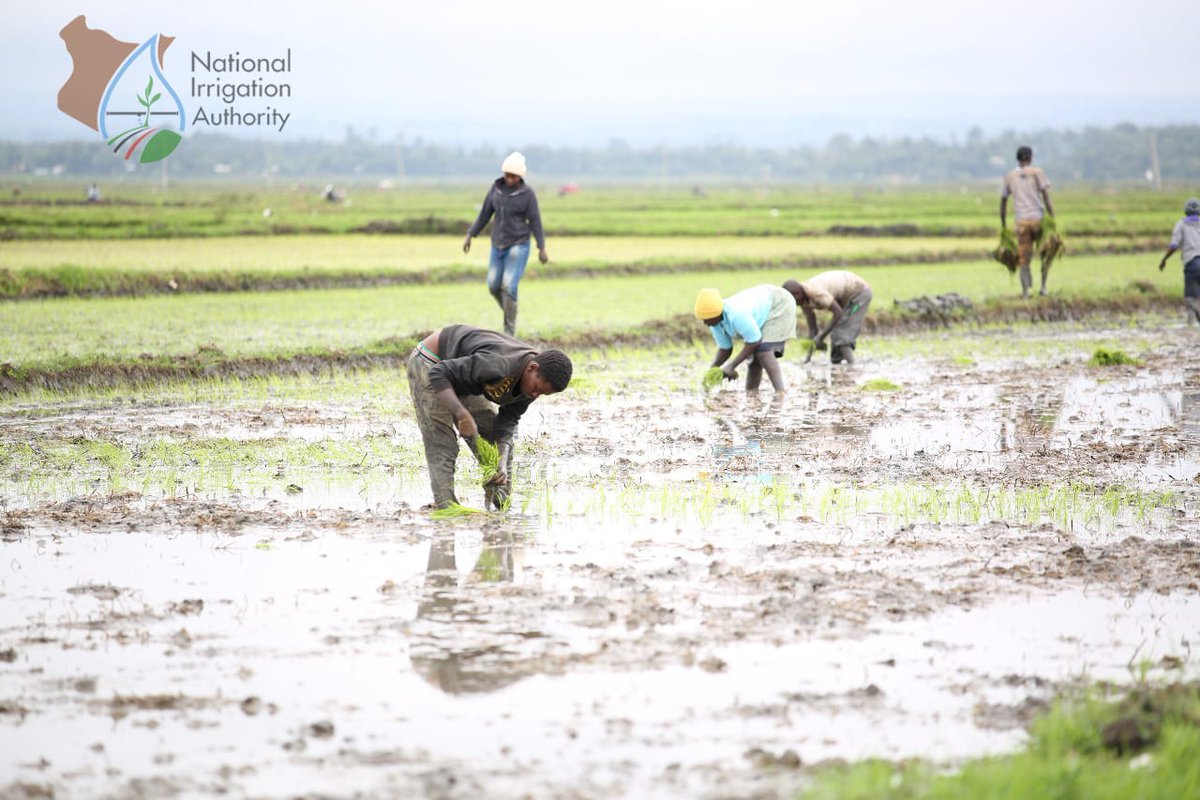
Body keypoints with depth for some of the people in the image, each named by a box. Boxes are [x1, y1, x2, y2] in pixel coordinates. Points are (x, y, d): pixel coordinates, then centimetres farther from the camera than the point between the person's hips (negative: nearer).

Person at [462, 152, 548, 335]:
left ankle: (509, 331, -6)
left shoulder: (528, 193, -12)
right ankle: (510, 312, 37)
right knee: (494, 286, 9)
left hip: (518, 245, -5)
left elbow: (535, 221, -10)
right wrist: (470, 235, 7)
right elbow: (485, 213, 7)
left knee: (508, 287, -14)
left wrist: (542, 248, -11)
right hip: (498, 244, 5)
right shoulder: (497, 188, 1)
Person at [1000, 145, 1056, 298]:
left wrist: (1003, 226, 21)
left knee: (1024, 258, 5)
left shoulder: (1009, 177, 11)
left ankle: (1025, 291, -8)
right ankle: (1043, 286, 10)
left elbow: (1003, 202, 13)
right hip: (1038, 218, -2)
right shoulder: (1037, 172, 2)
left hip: (1022, 222, 2)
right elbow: (1046, 196, -5)